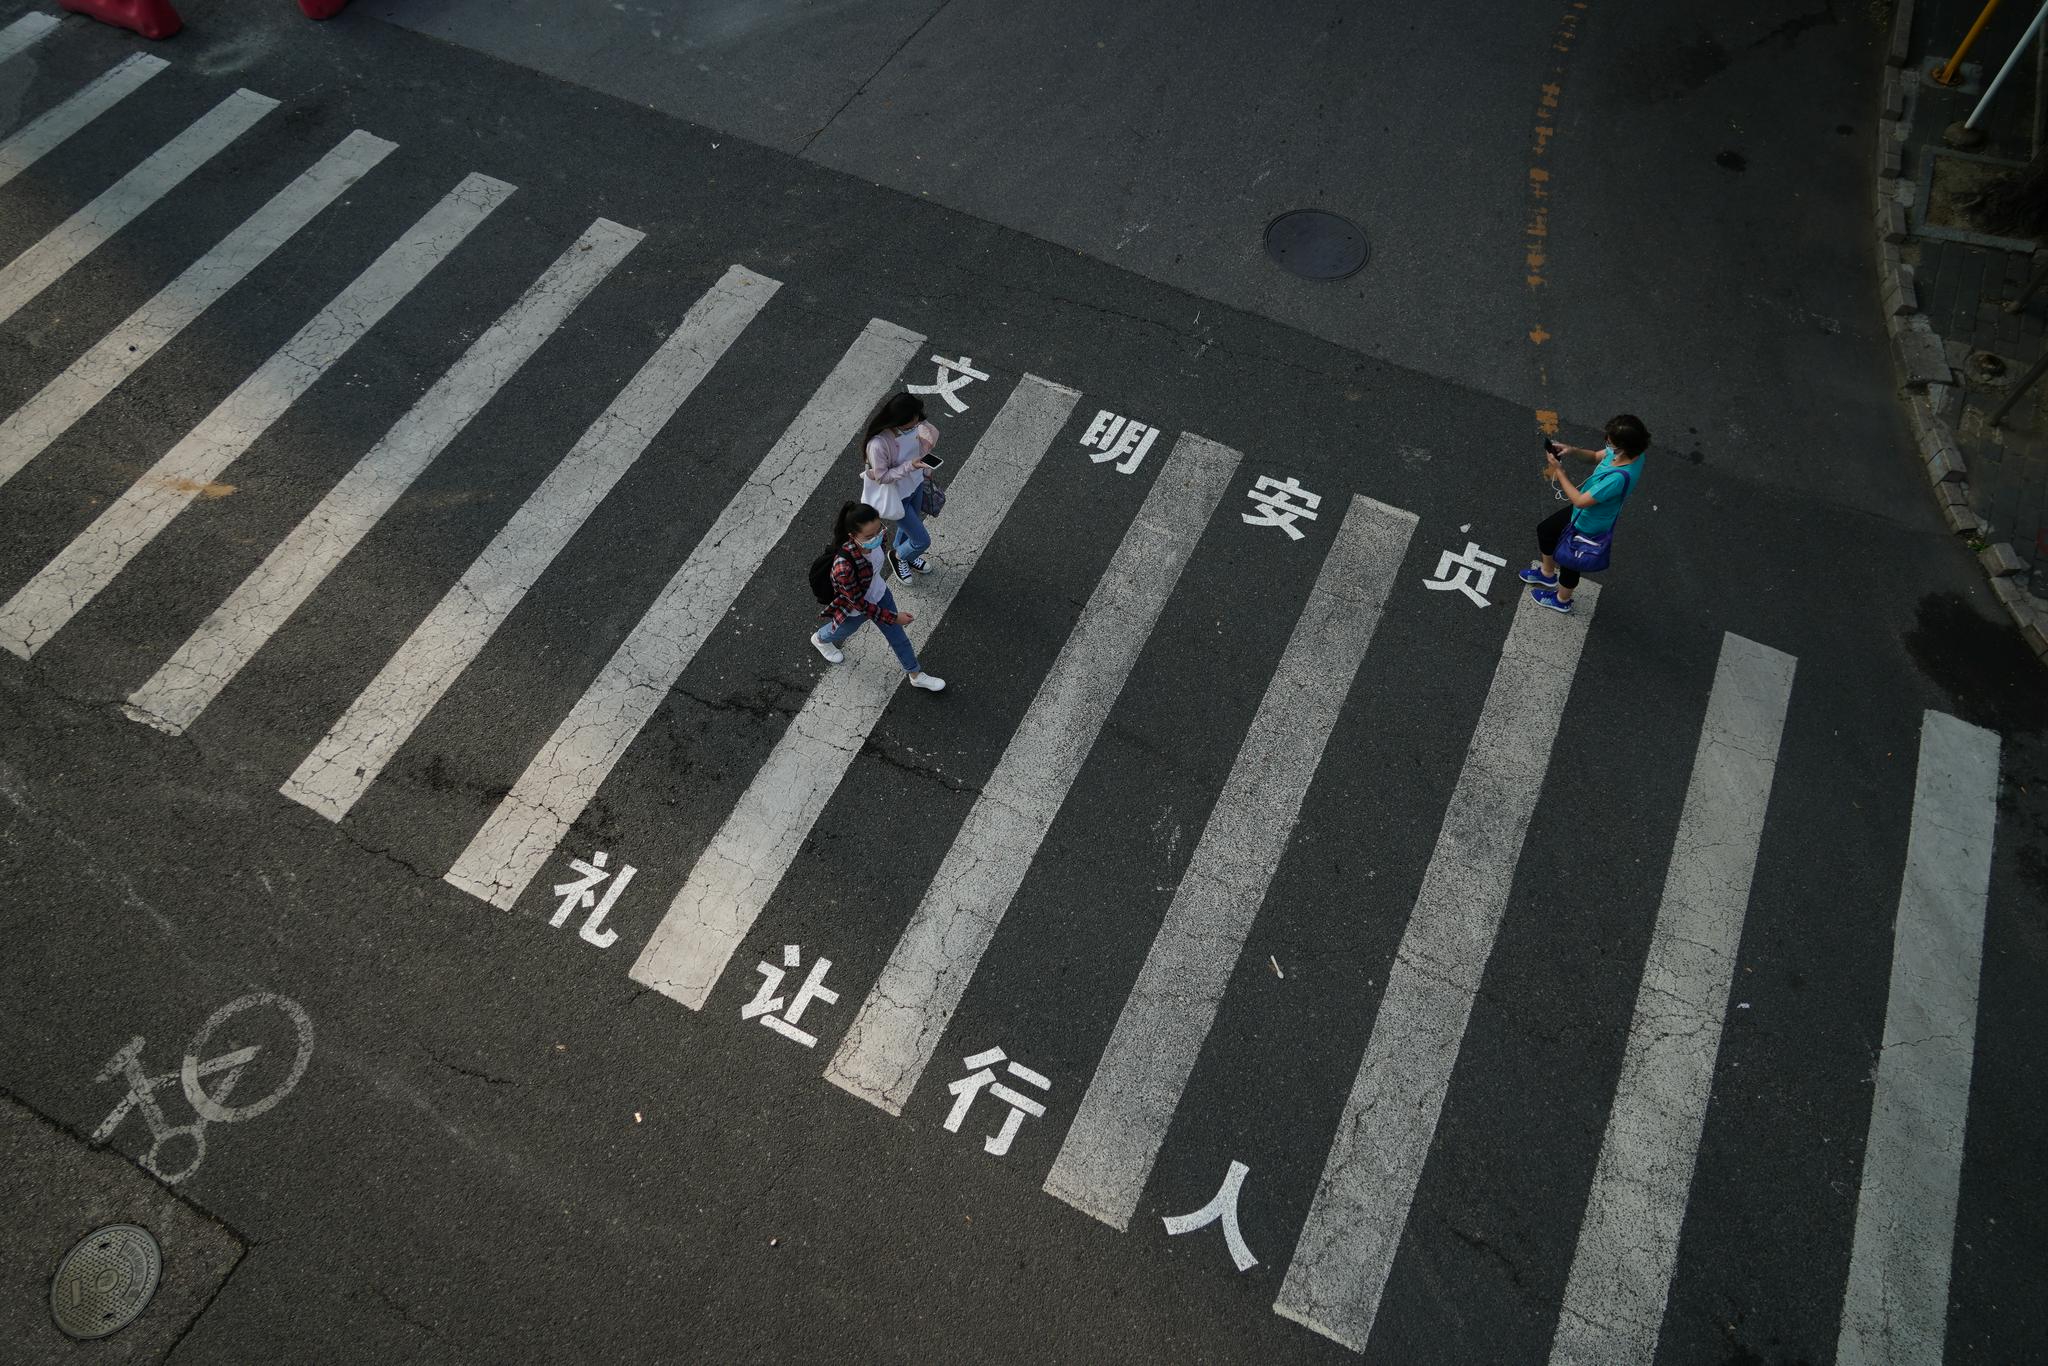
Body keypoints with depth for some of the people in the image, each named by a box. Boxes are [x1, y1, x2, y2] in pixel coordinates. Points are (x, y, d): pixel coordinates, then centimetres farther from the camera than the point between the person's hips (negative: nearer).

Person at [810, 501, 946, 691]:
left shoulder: (873, 539, -28)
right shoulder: (844, 566, -47)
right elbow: (859, 603, -31)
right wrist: (893, 617, -23)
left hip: (878, 593, 5)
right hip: (854, 610, -5)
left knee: (898, 635, 22)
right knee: (843, 631, 30)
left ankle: (916, 675, 46)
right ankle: (820, 638, 66)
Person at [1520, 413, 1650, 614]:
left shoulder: (1619, 477, -44)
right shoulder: (1629, 452, -17)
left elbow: (1580, 501, -34)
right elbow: (1597, 456, 3)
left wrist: (1558, 470, -27)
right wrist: (1573, 450, -15)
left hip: (1587, 526, -8)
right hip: (1583, 512, 8)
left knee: (1569, 561, 20)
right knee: (1545, 530, 28)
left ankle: (1562, 600, 51)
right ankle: (1548, 573, 55)